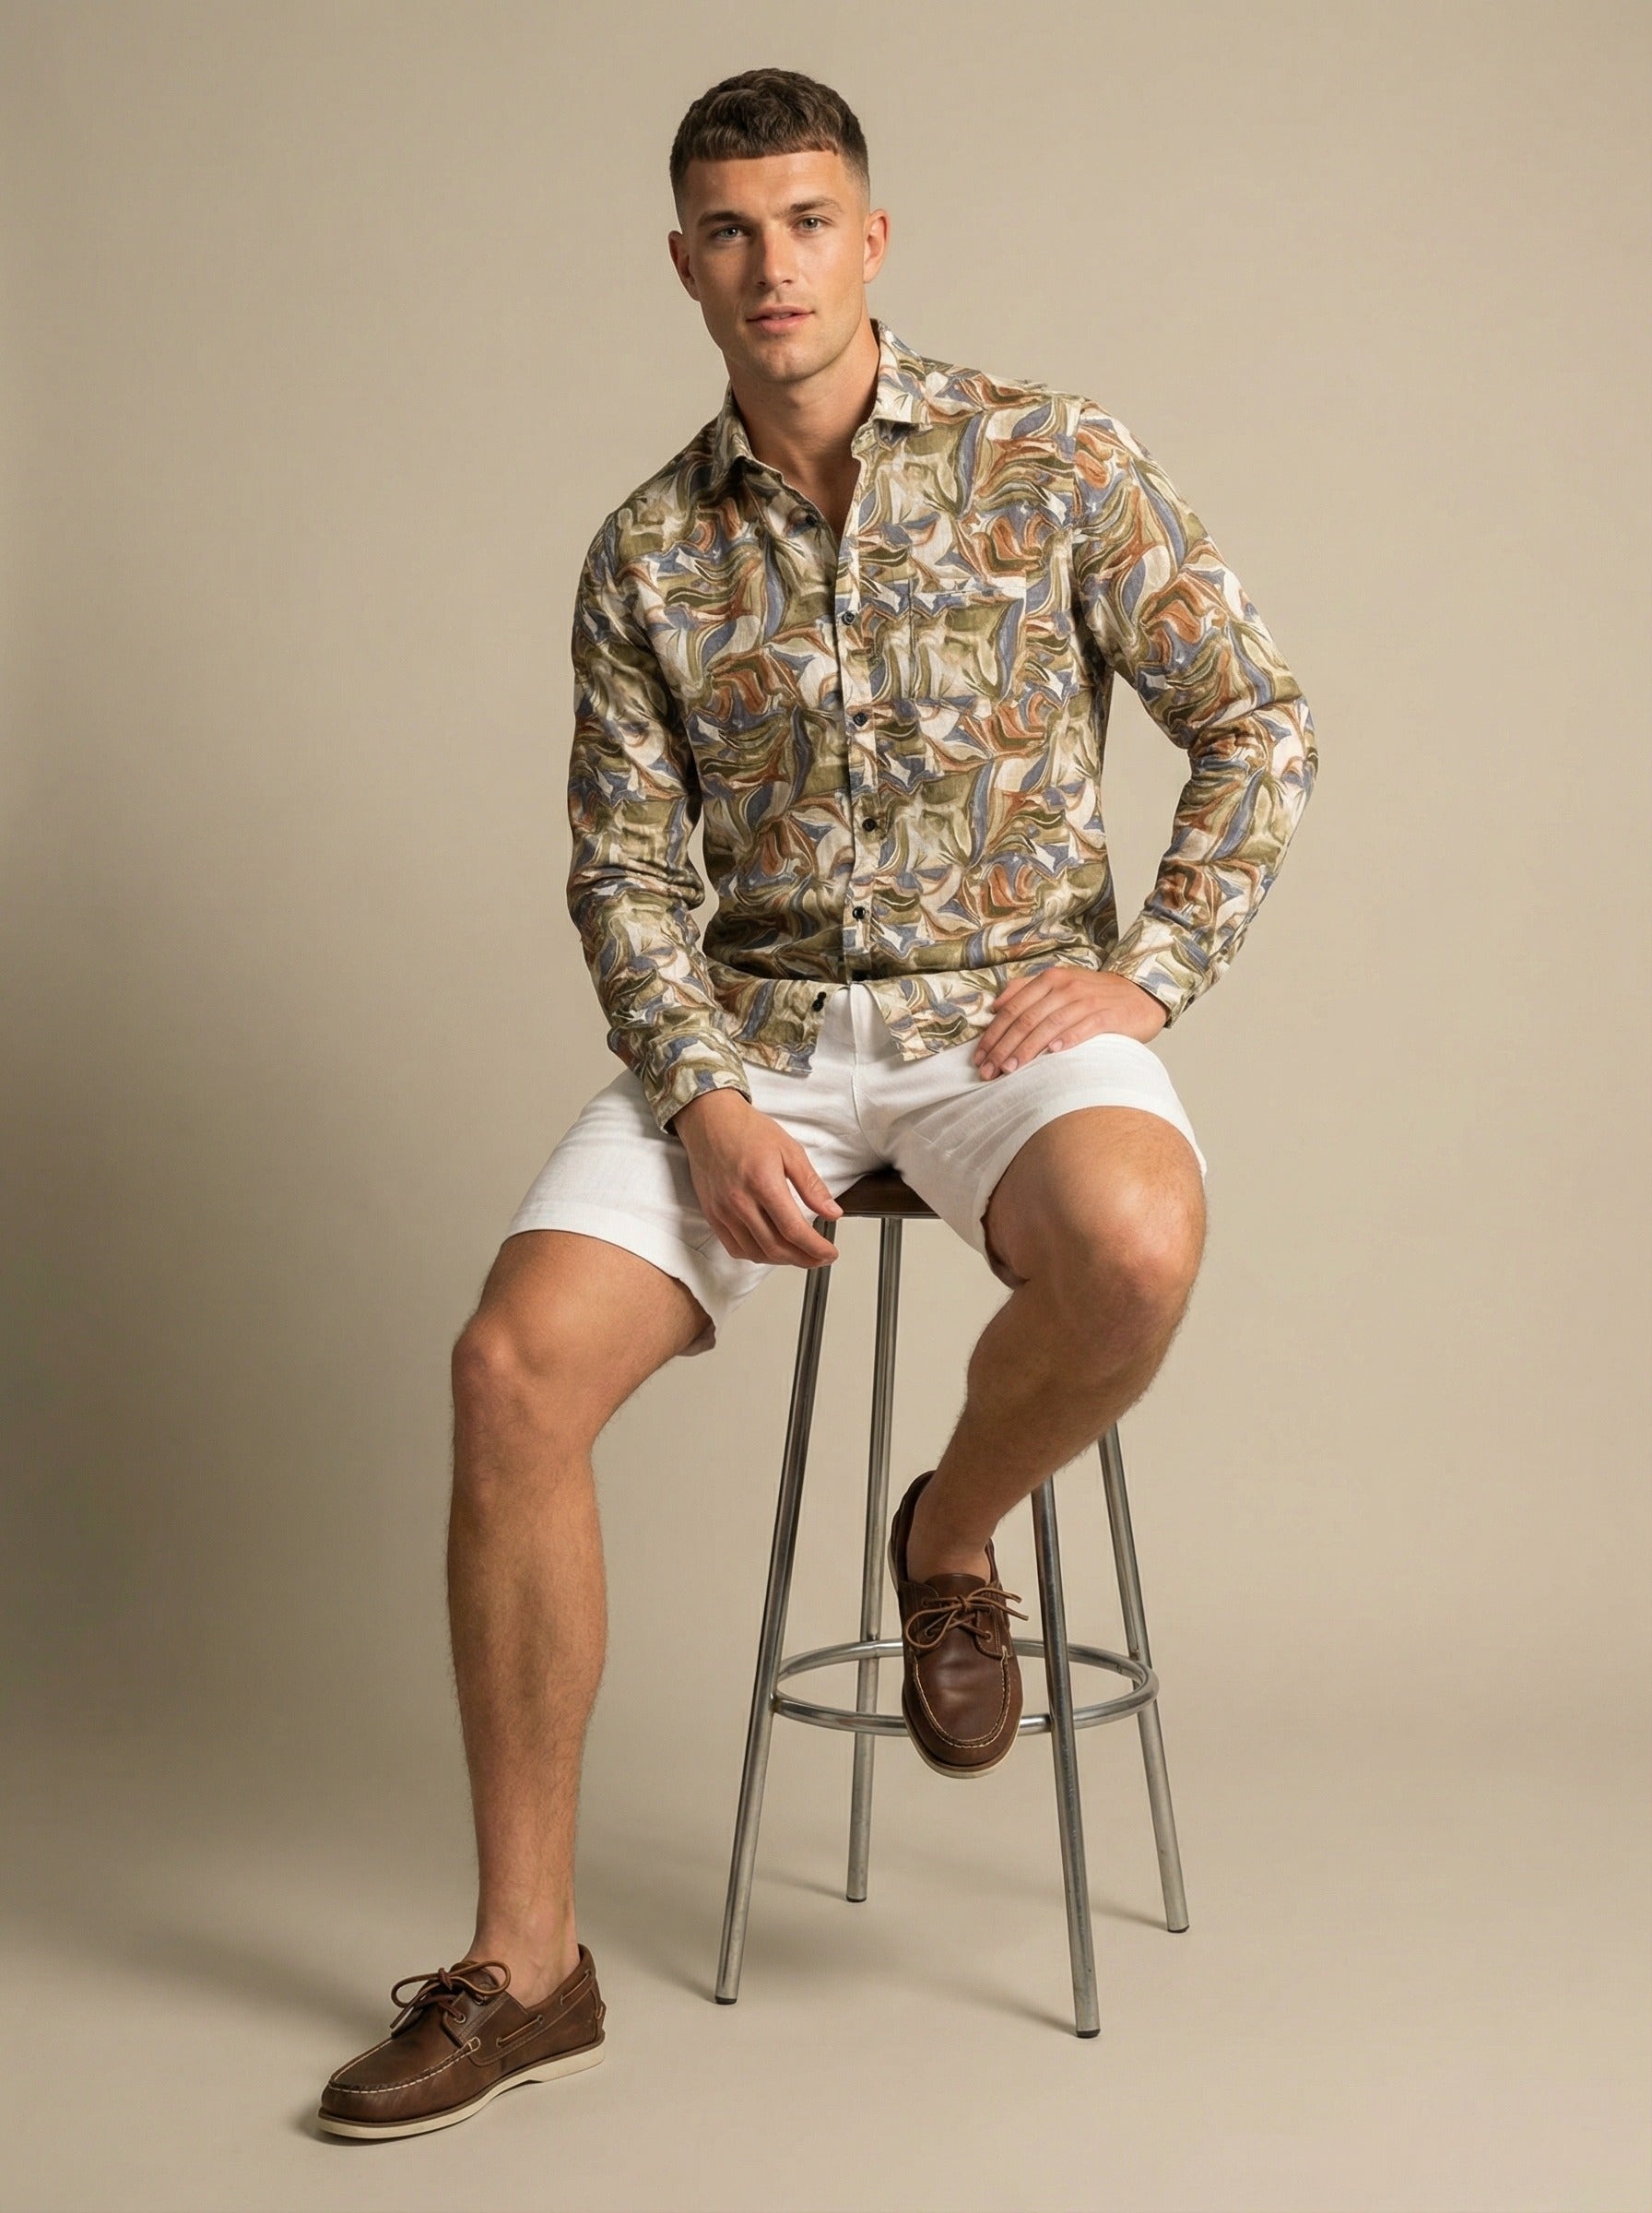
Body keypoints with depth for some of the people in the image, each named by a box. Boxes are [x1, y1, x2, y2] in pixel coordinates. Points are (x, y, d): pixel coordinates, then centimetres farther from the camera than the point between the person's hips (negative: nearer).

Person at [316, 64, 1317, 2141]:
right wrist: (706, 1095, -11)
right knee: (515, 1364, -20)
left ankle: (949, 1539, 0)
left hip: (1015, 1008, -2)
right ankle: (523, 1960, -7)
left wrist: (1148, 968, -7)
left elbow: (1257, 720, 4)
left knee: (1131, 1246, -37)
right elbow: (625, 865, 5)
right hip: (750, 1023, 2)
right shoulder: (648, 551, 6)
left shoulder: (1055, 462, 0)